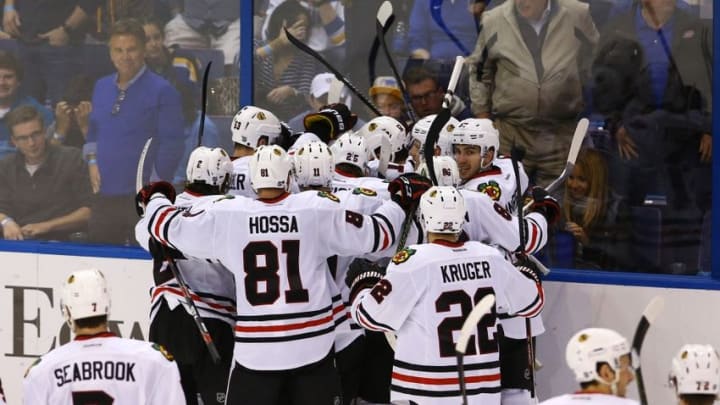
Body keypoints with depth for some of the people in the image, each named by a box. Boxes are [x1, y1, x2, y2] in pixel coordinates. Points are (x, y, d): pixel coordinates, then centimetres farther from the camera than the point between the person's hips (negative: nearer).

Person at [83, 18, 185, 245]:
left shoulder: (162, 91, -7)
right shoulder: (101, 87, 13)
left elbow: (171, 144, -8)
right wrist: (92, 161, 7)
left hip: (143, 197, -6)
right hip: (105, 195, 6)